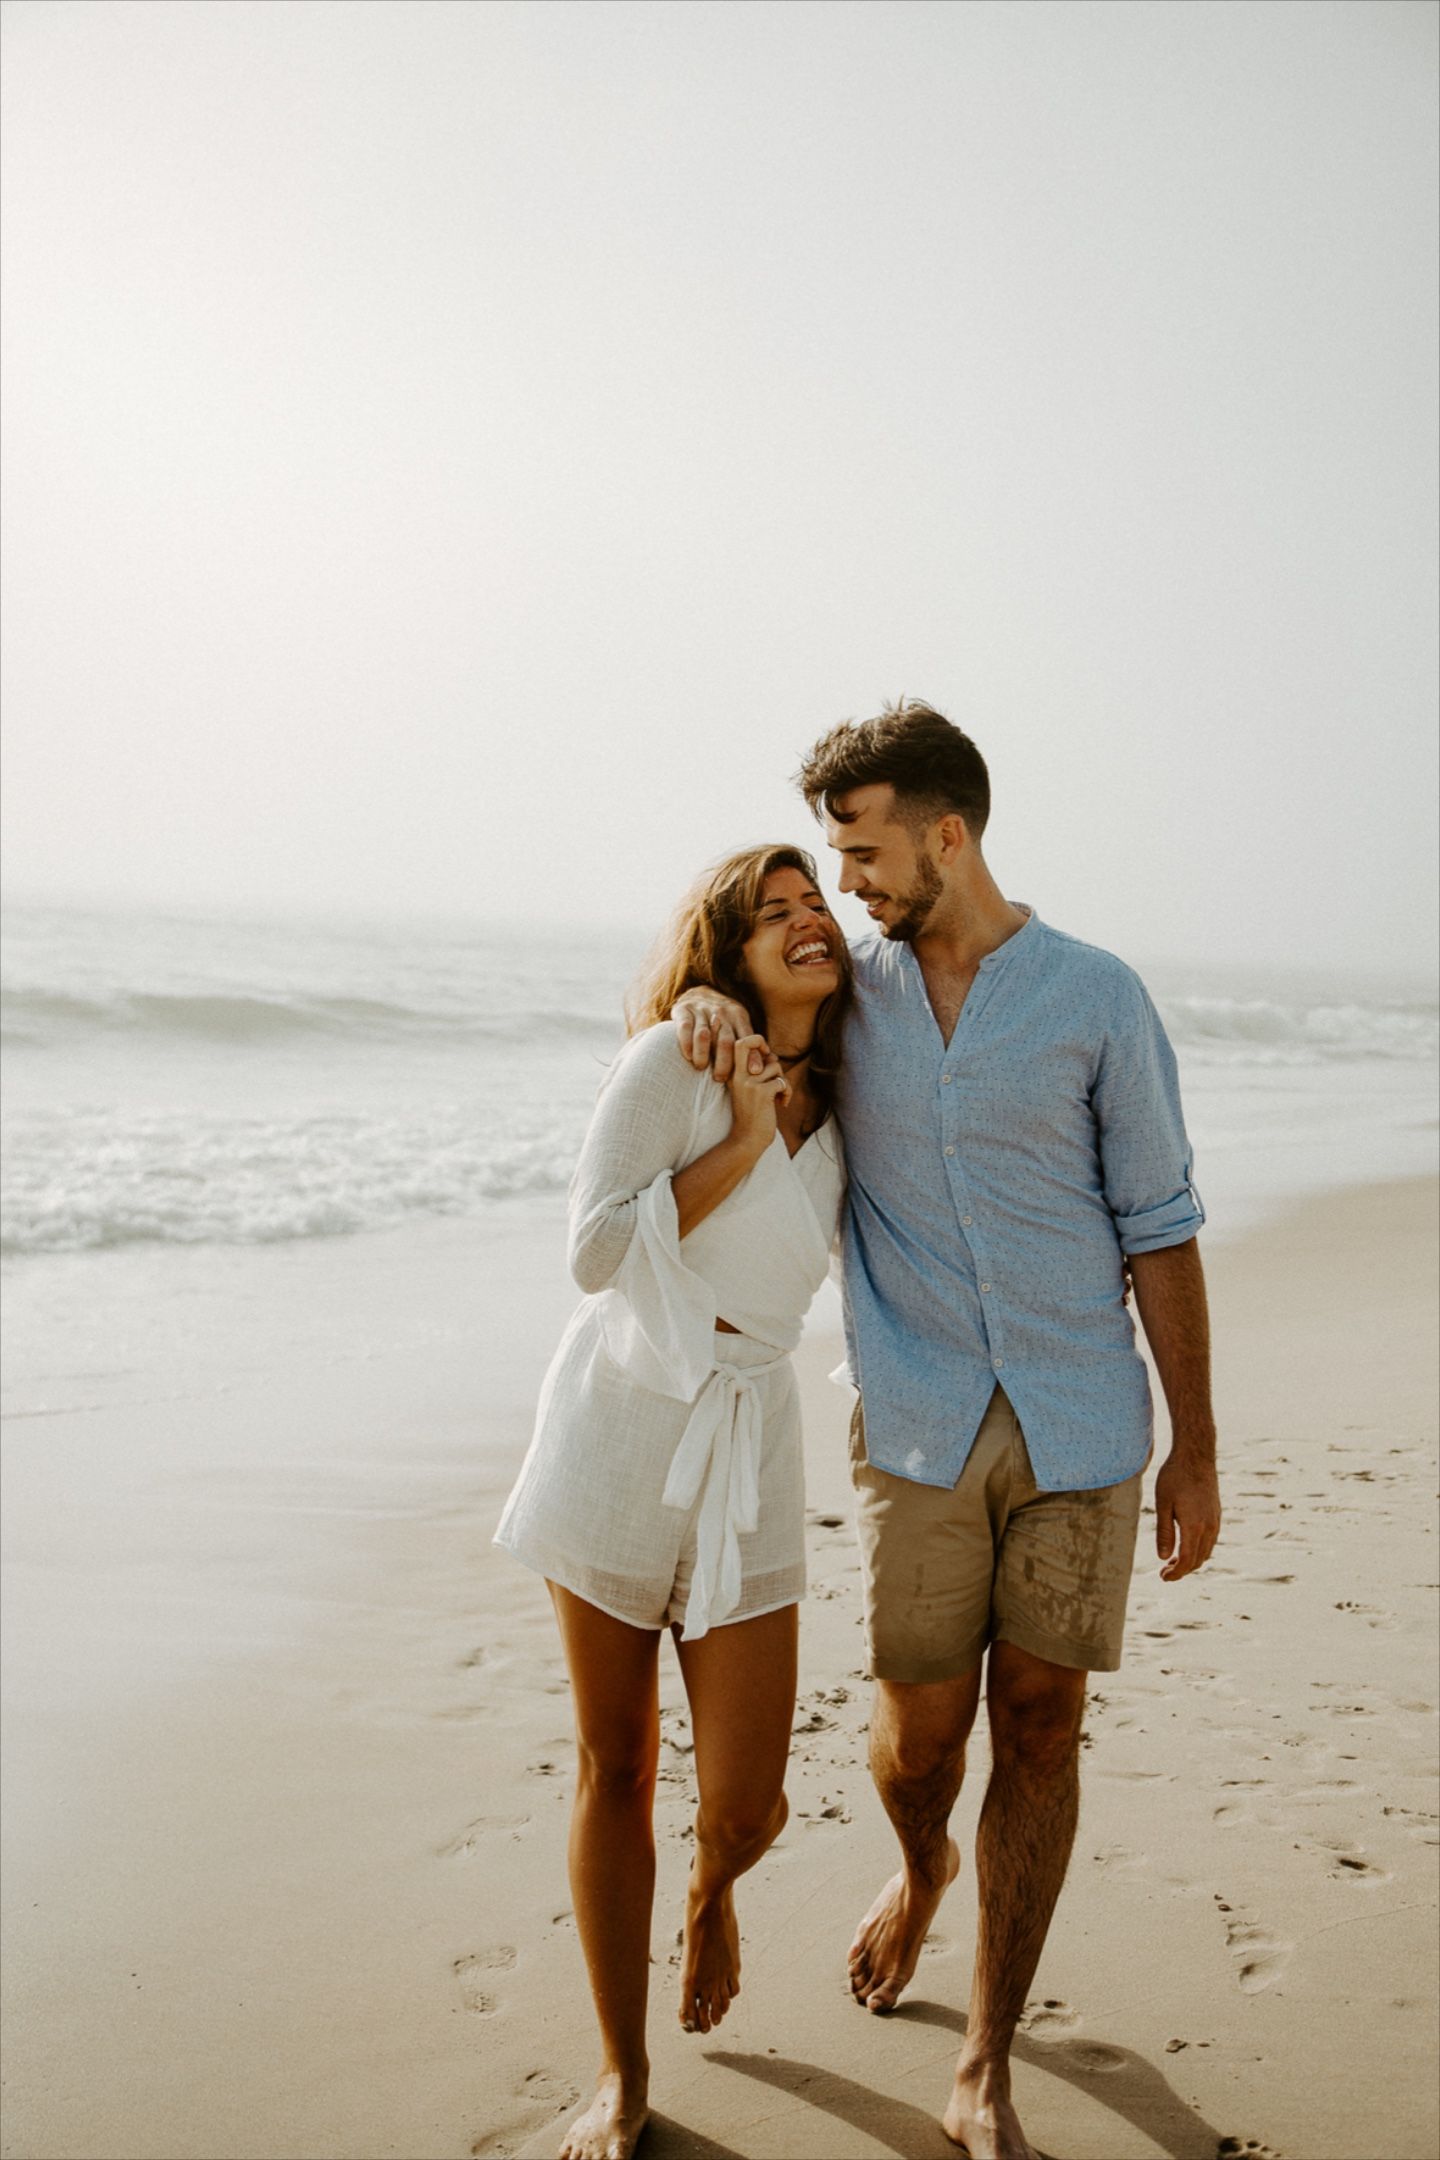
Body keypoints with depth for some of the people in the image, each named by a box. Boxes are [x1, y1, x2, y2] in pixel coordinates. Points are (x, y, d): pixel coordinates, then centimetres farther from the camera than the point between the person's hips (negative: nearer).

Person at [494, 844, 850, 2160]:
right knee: (615, 1768, 8)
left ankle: (711, 1896, 40)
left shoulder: (841, 1106, 7)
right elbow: (595, 1251, -13)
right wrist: (738, 1145, -16)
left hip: (749, 1442, 4)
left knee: (746, 1808, 0)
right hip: (619, 1422, -3)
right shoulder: (674, 1060, -9)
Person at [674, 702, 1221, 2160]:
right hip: (919, 1427, 2)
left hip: (1081, 1424, -1)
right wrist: (704, 1001, -8)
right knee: (919, 1726, 6)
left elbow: (1158, 1230, -1)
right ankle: (921, 1869, 45)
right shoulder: (845, 991, 3)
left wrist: (1194, 1449, -2)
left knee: (1040, 1723, 4)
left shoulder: (1098, 1001, -5)